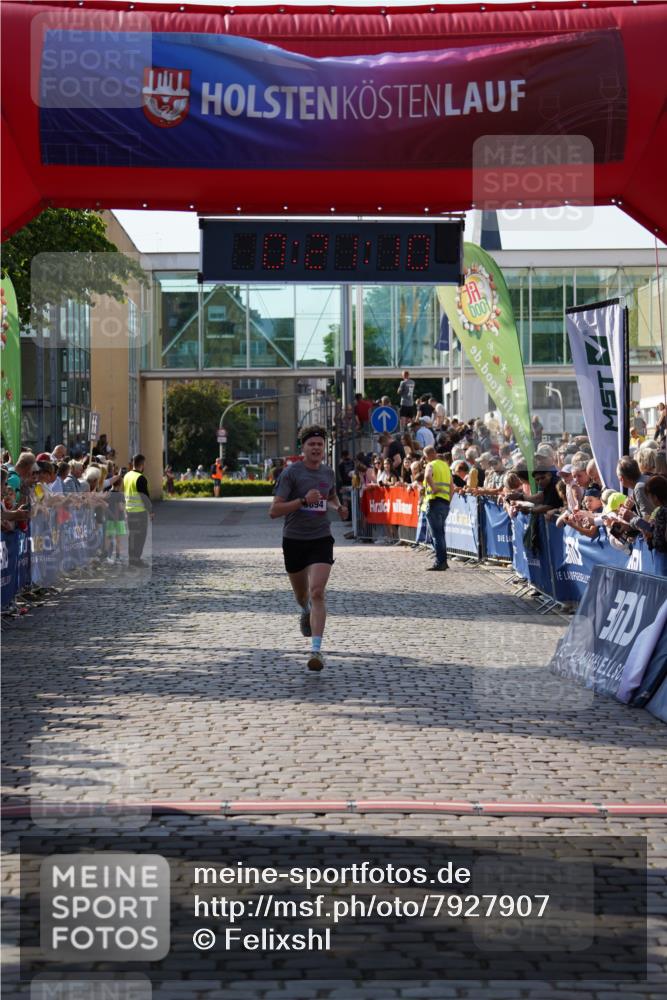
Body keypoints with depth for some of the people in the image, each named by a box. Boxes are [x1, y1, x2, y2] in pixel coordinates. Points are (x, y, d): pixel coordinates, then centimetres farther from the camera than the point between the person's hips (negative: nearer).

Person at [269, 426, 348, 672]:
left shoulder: (328, 472, 6)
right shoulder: (291, 473, -10)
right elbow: (274, 511, -17)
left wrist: (338, 507, 8)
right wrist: (304, 500, -27)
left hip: (321, 539, 1)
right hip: (294, 540, -1)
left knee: (317, 592, -17)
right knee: (301, 594, 17)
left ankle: (316, 649, -20)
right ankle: (306, 613, 54)